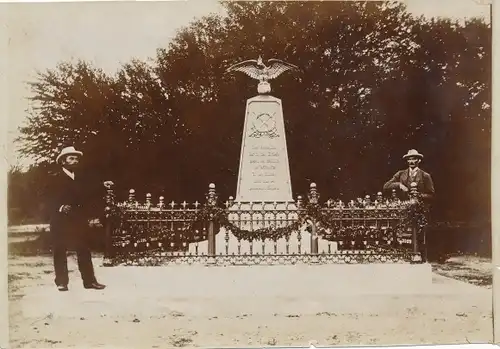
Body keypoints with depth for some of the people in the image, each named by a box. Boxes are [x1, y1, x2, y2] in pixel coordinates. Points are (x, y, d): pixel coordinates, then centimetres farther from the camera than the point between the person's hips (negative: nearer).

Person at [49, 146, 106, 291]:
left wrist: (83, 210, -3)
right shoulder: (55, 178, 0)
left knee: (84, 250, 2)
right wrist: (60, 207, -20)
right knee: (60, 251, 0)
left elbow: (86, 197, 14)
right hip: (61, 221, -4)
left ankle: (89, 280, 5)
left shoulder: (80, 178, 17)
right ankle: (61, 282, 7)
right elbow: (51, 199, -5)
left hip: (79, 220, 4)